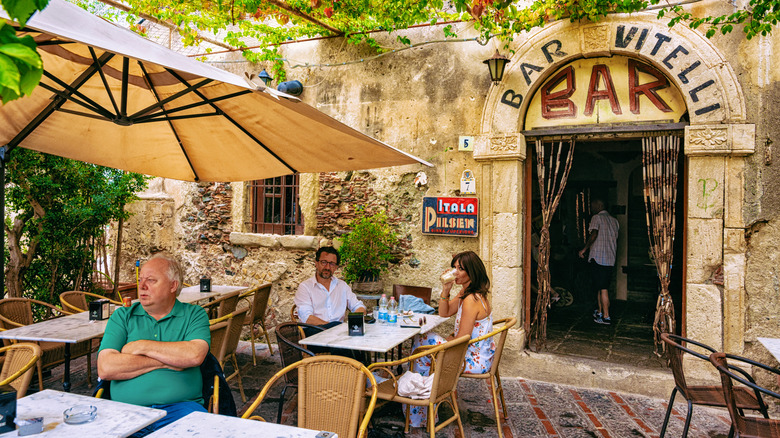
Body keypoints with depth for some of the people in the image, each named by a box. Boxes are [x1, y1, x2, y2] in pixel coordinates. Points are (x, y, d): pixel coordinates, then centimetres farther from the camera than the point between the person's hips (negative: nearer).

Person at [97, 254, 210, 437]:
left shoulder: (194, 315, 8)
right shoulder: (122, 316, 13)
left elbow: (195, 355, -13)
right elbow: (105, 368, -3)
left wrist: (143, 346, -5)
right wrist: (166, 361, -6)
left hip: (179, 406, -1)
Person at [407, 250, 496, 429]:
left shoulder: (471, 300, -27)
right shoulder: (465, 291, 3)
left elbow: (461, 340, -24)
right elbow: (444, 313, 12)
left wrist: (448, 339, -2)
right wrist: (446, 290, -4)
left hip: (475, 361, -10)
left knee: (422, 345, -2)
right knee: (421, 339, 13)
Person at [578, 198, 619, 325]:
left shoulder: (597, 217, -6)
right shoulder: (614, 221, 16)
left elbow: (594, 234, -20)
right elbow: (615, 239, 21)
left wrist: (584, 249, -13)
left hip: (598, 257, -7)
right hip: (611, 259, 7)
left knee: (602, 288, -6)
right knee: (602, 287, 17)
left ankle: (606, 317, -6)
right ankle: (600, 312, 25)